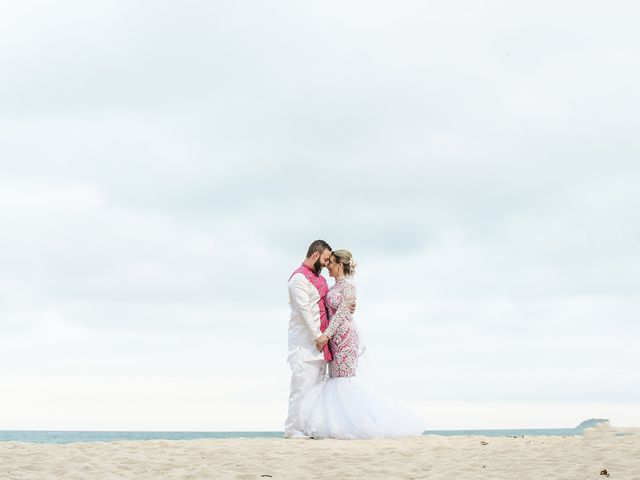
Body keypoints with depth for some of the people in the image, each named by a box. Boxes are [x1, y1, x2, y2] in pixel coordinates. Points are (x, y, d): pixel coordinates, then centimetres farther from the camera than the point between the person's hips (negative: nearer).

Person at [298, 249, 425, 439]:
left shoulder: (348, 285, -10)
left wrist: (326, 334, -23)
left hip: (344, 336, -9)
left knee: (345, 379, -9)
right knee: (336, 379, 6)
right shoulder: (335, 286, 16)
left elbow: (341, 313, -17)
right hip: (335, 338, 9)